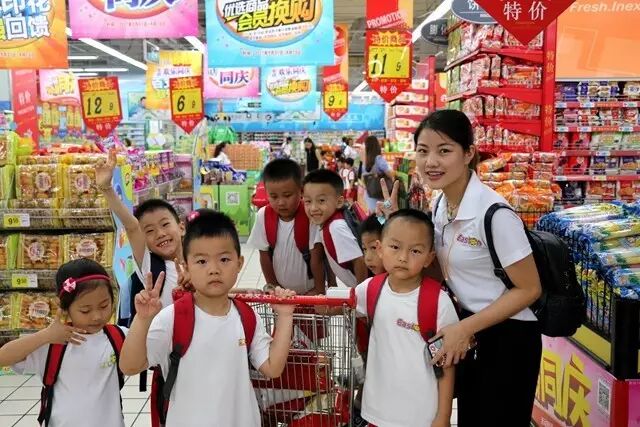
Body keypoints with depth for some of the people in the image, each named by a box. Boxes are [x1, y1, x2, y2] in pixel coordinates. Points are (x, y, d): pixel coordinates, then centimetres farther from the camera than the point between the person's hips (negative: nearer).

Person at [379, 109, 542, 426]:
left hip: (507, 339, -7)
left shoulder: (493, 212, -25)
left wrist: (465, 328, -22)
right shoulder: (441, 203, -1)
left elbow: (528, 289, -19)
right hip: (470, 333, 7)